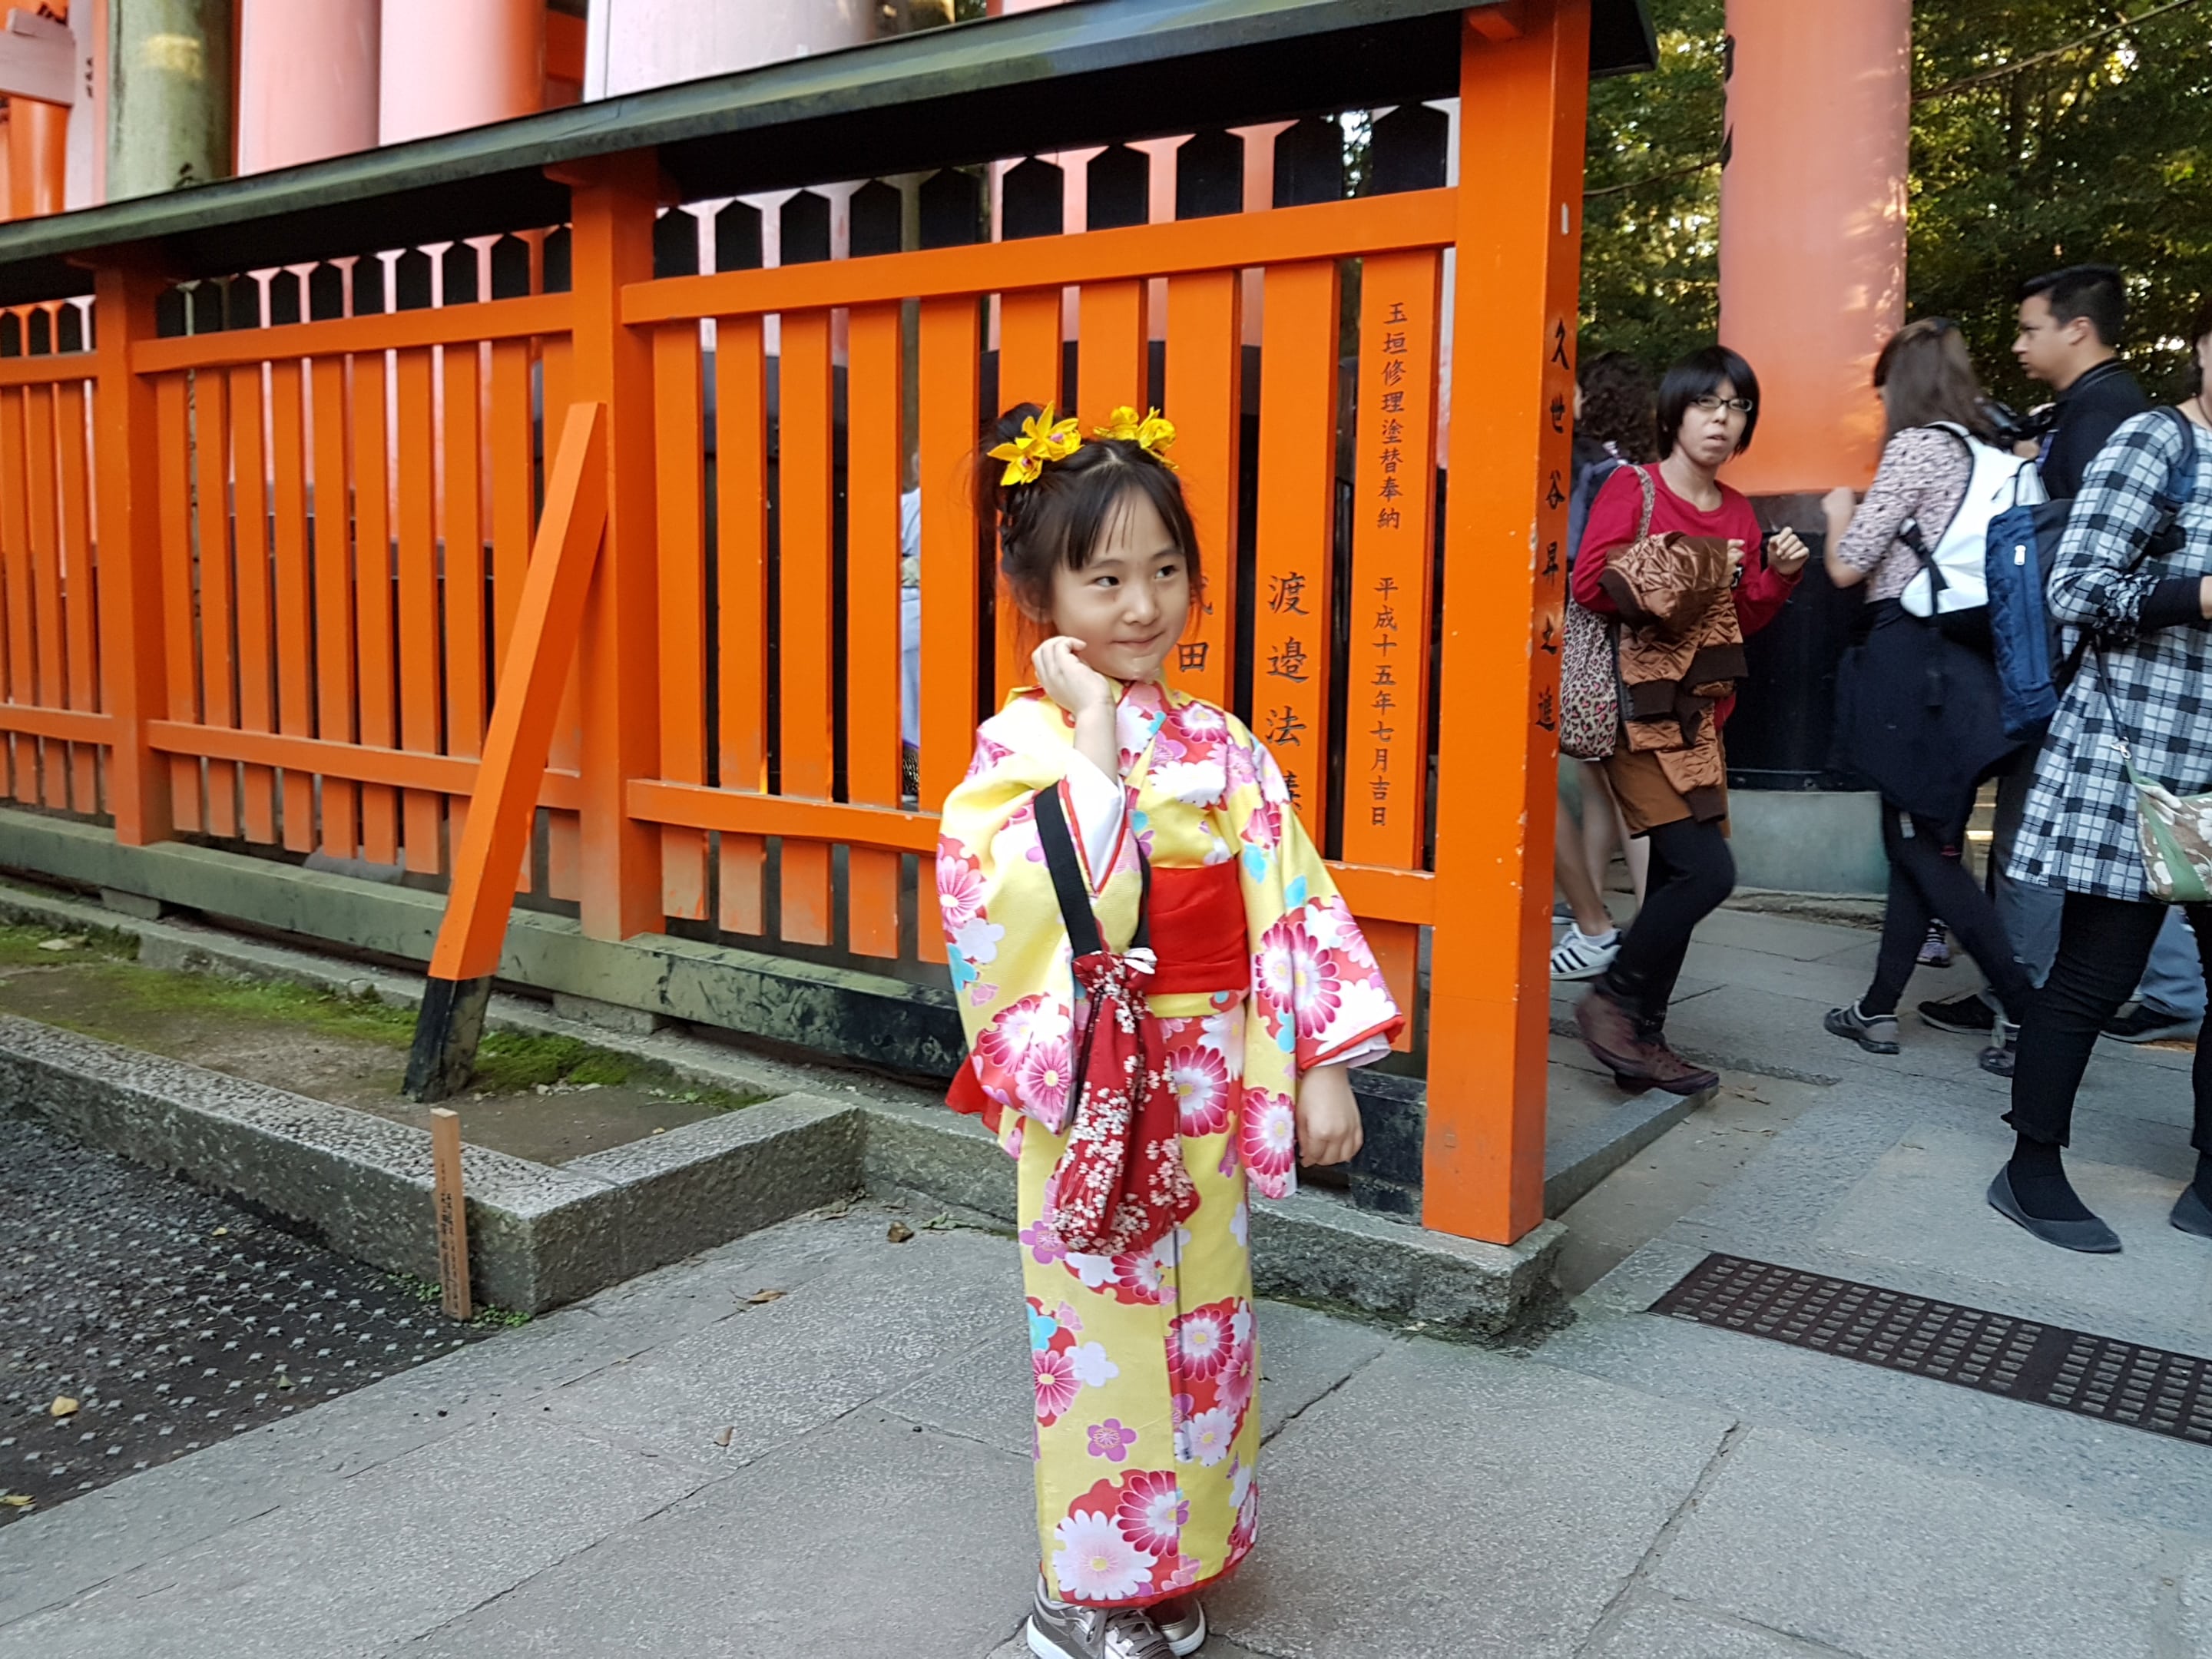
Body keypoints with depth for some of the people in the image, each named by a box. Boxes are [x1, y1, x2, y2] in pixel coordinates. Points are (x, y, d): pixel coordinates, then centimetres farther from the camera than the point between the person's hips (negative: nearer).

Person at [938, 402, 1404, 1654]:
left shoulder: (1222, 748, 2)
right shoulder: (1022, 745, -11)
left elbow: (1293, 906, 1)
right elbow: (1066, 905, -26)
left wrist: (1323, 1068, -3)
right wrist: (1093, 735, -23)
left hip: (1210, 1097, 5)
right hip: (1093, 1097, -4)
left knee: (1205, 1324, 15)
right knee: (1103, 1338, 7)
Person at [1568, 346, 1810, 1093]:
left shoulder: (1739, 513, 15)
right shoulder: (1632, 486, -3)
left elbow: (1743, 621, 17)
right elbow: (1587, 584, -12)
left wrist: (1779, 575, 1)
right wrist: (1657, 579, -22)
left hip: (1702, 716, 7)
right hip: (1638, 710, -7)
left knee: (1677, 878, 6)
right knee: (1707, 869, -16)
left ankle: (1642, 1039, 15)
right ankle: (1613, 998, 2)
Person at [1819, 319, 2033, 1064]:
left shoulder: (1918, 446, -8)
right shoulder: (1989, 454, 15)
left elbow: (1846, 567, -10)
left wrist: (1840, 511, 10)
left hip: (1910, 659, -8)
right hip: (1967, 659, 8)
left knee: (1923, 847, -2)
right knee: (1917, 839, 11)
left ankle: (2030, 1010, -5)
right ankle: (1878, 1010, 18)